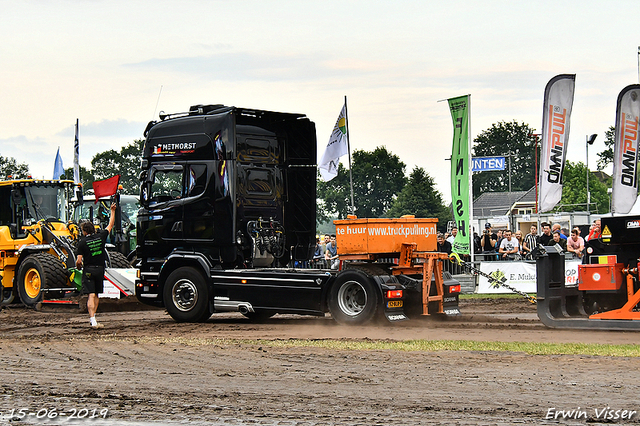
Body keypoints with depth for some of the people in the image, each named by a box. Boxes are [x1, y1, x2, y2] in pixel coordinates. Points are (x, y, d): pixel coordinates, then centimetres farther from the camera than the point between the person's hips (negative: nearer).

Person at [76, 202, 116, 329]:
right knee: (96, 295, 16)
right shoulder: (101, 236, 0)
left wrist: (78, 266, 12)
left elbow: (79, 260, -11)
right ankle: (93, 317, 22)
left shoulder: (82, 242, -9)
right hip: (100, 269, 3)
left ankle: (92, 319, -17)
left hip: (88, 270, -3)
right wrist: (112, 211, 26)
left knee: (91, 295, -7)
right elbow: (110, 225, 16)